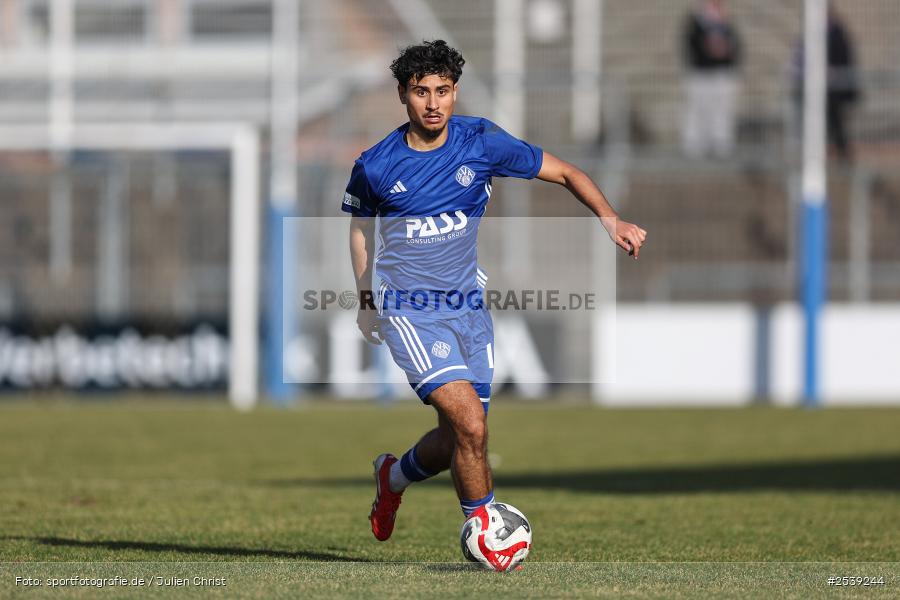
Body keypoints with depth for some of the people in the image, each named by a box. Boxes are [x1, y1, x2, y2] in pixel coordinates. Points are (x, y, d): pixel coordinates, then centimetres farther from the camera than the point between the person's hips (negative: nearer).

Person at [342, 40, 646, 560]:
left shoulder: (482, 143, -5)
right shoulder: (376, 166, -8)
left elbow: (564, 172, 3)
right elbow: (361, 222, 13)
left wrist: (611, 220, -12)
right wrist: (366, 299, 20)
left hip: (469, 308, 4)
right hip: (409, 312, -4)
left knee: (457, 441, 8)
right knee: (470, 422, -21)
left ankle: (394, 477, 41)